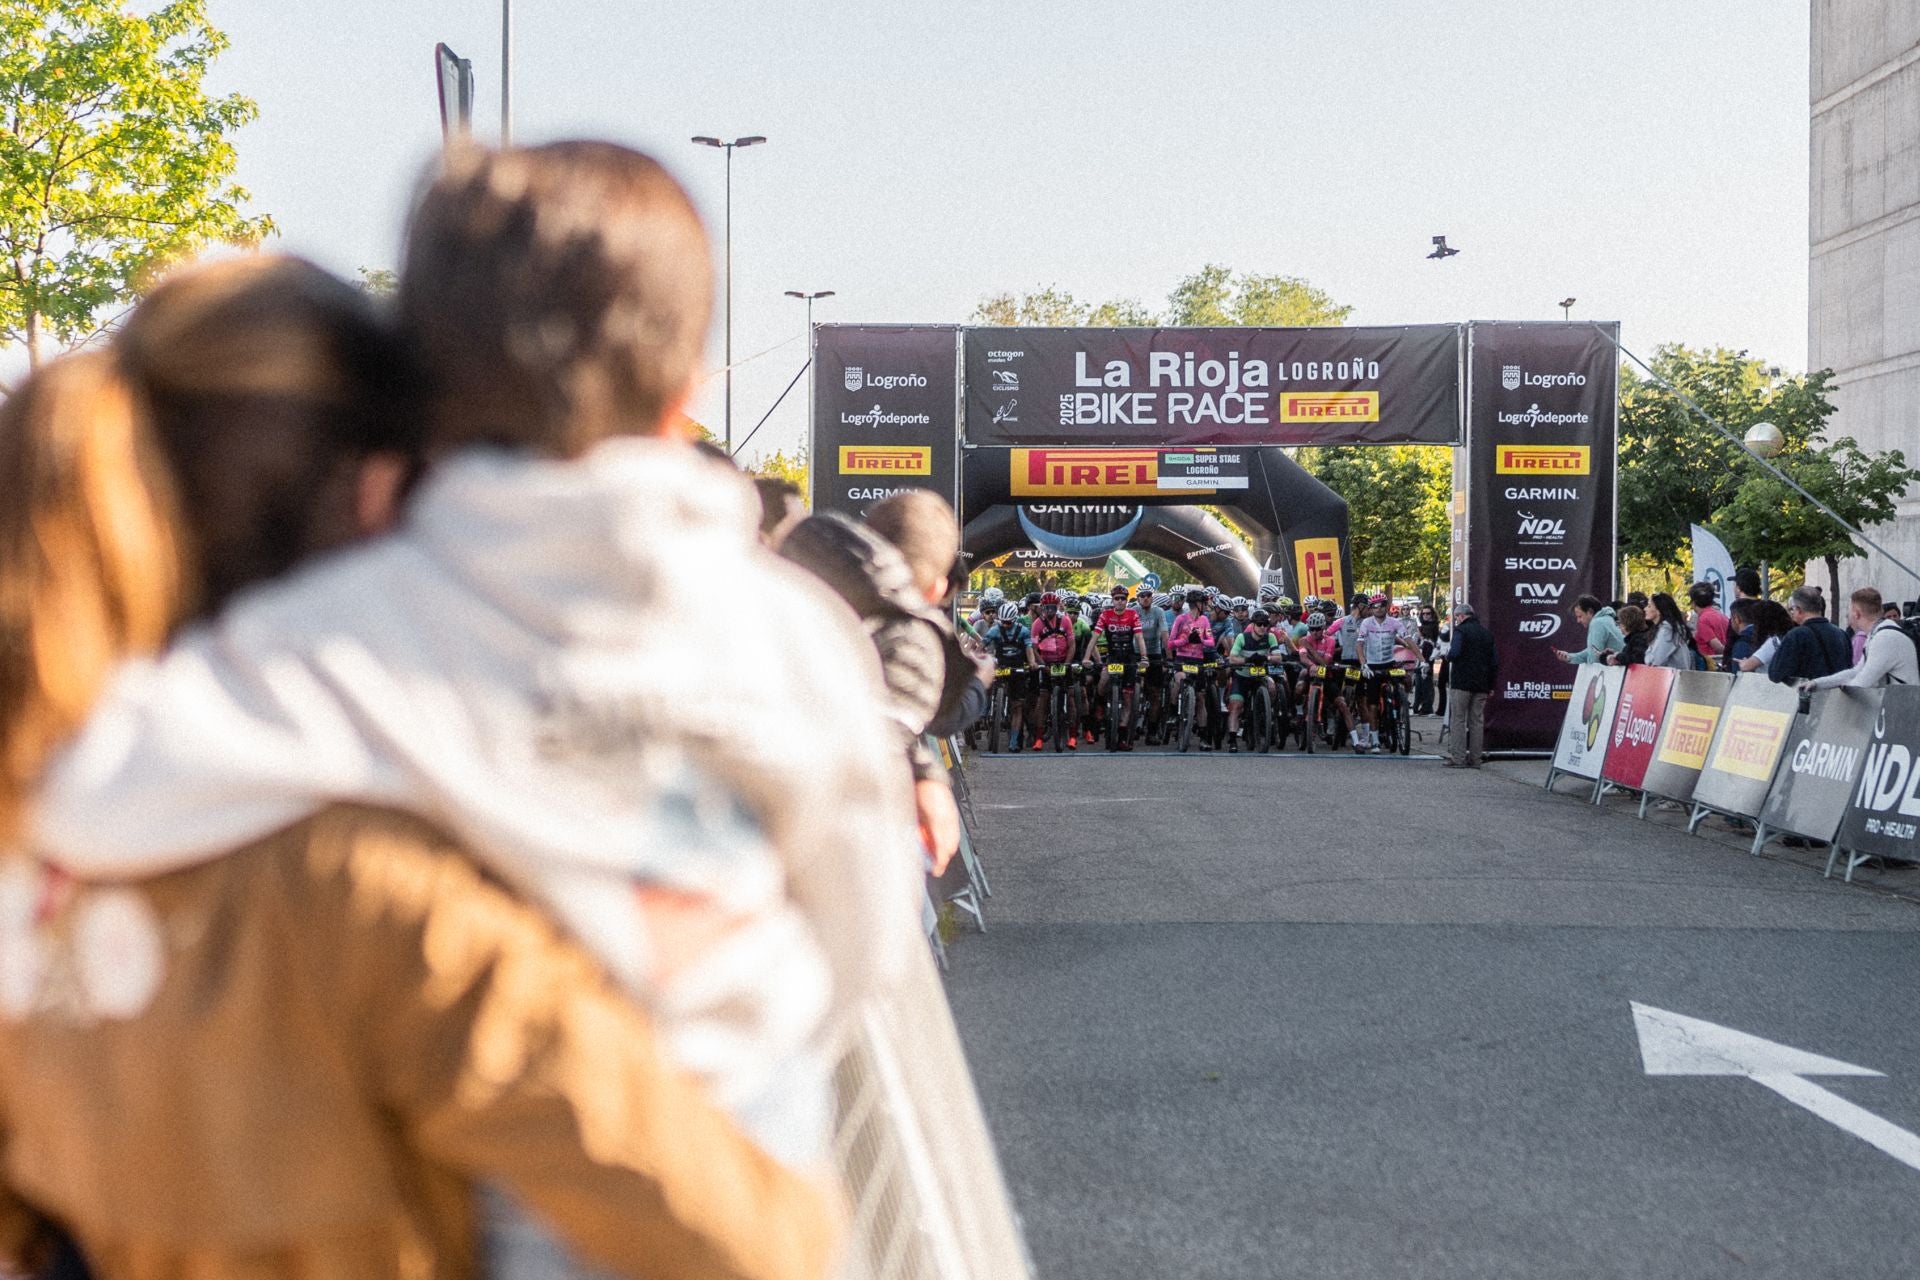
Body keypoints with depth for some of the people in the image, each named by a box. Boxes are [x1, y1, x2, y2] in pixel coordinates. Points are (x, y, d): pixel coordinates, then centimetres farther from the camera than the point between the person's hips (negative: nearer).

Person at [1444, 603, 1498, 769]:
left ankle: (1458, 758, -6)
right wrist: (1491, 685, 17)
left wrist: (1448, 655, 2)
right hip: (1481, 685, 6)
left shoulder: (1461, 630, -7)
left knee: (1458, 720, -1)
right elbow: (1495, 661, 14)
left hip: (1462, 682, -6)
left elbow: (1454, 653, -22)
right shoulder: (1487, 633, 14)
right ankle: (1475, 759, 8)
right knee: (1477, 721, 8)